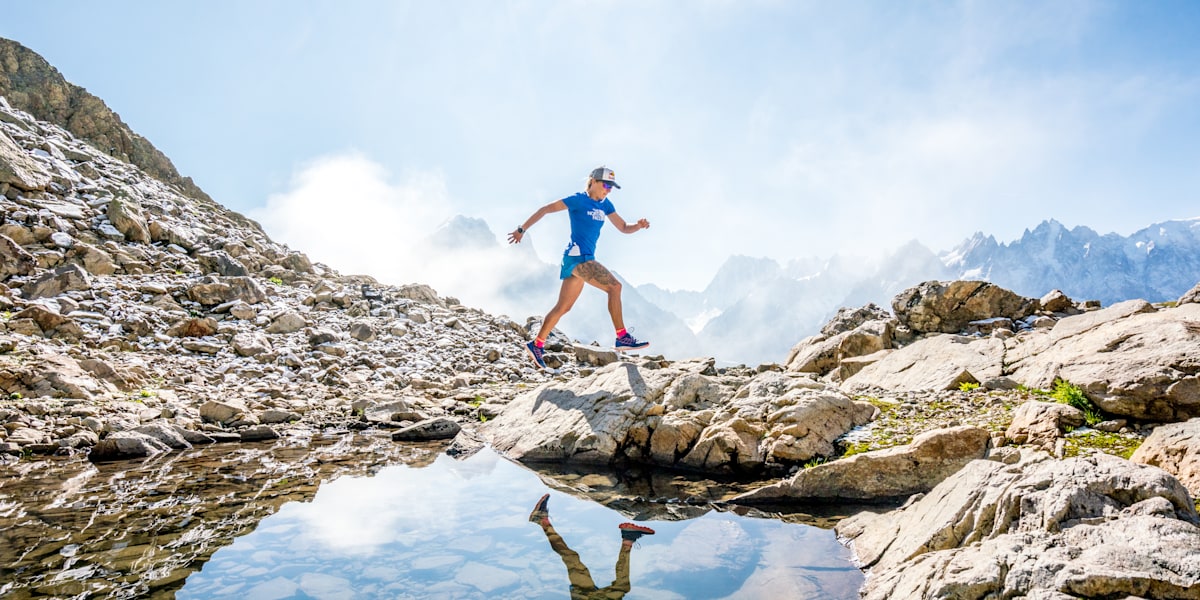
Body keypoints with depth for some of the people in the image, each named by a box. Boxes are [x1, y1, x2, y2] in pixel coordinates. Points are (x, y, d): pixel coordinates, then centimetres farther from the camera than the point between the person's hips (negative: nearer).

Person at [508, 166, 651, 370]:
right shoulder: (578, 200, -4)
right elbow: (545, 209, -3)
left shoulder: (605, 205, 16)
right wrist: (522, 229, -5)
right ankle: (622, 338, -18)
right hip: (578, 255, -8)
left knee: (563, 307, 10)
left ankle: (536, 345, 17)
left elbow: (624, 228, 17)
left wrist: (639, 225, -5)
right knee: (614, 286, -19)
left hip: (585, 258, 8)